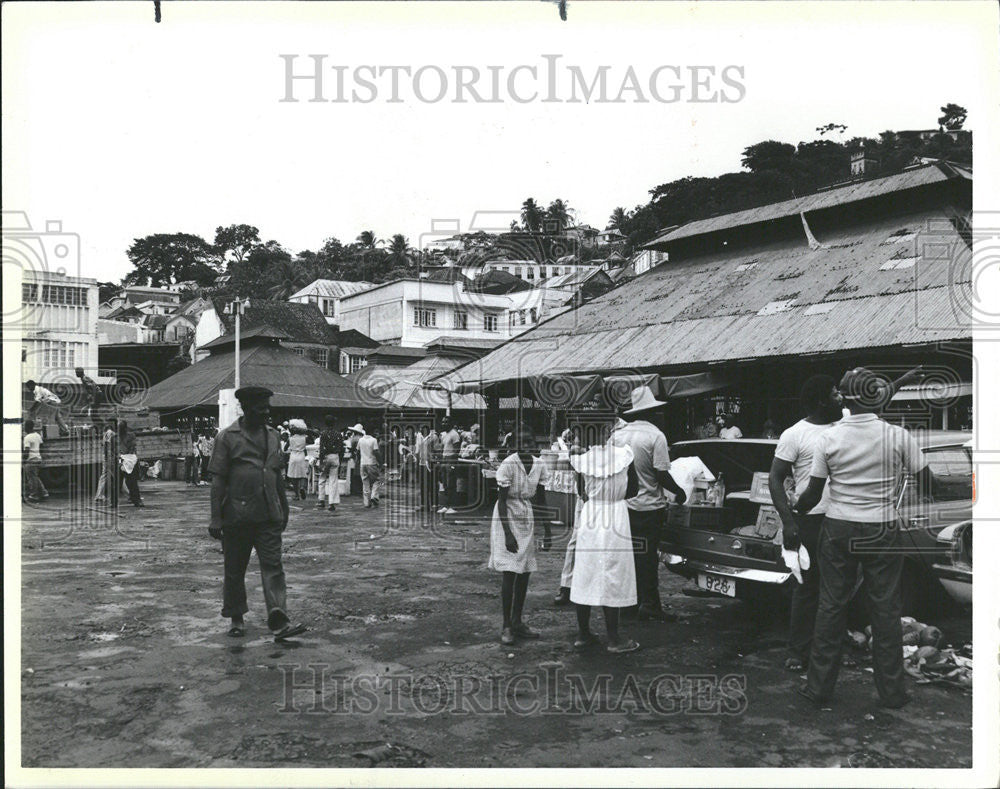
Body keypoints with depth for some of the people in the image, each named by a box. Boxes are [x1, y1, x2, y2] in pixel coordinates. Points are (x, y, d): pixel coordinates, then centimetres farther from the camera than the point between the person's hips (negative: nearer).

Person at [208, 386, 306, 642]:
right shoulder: (227, 437, -4)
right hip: (237, 515, -3)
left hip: (269, 516, 3)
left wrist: (284, 510, 19)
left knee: (273, 567, -4)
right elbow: (218, 479, -5)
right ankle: (236, 618, 27)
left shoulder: (273, 436, 11)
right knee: (235, 570, 10)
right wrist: (216, 518, -9)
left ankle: (279, 623, -8)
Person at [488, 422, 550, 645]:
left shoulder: (539, 465, 0)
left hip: (527, 520, 5)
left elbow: (540, 499, 10)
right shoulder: (508, 465, -16)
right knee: (509, 573, -7)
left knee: (525, 573, 8)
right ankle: (507, 626, 2)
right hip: (507, 520, -5)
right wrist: (508, 533, -20)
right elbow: (501, 501, -15)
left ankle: (518, 622, 20)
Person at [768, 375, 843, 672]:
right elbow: (775, 480, -8)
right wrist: (788, 522, -16)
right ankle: (798, 652, 9)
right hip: (810, 519, -6)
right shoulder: (794, 435, -7)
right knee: (808, 585, 0)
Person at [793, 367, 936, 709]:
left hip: (838, 529, 1)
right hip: (883, 530, 0)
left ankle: (819, 685, 15)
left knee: (831, 605, 8)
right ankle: (891, 691, 19)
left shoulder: (829, 437, -7)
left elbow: (814, 492, -3)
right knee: (885, 610, 9)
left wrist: (795, 513, 15)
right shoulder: (897, 436, -7)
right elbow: (927, 484, 1)